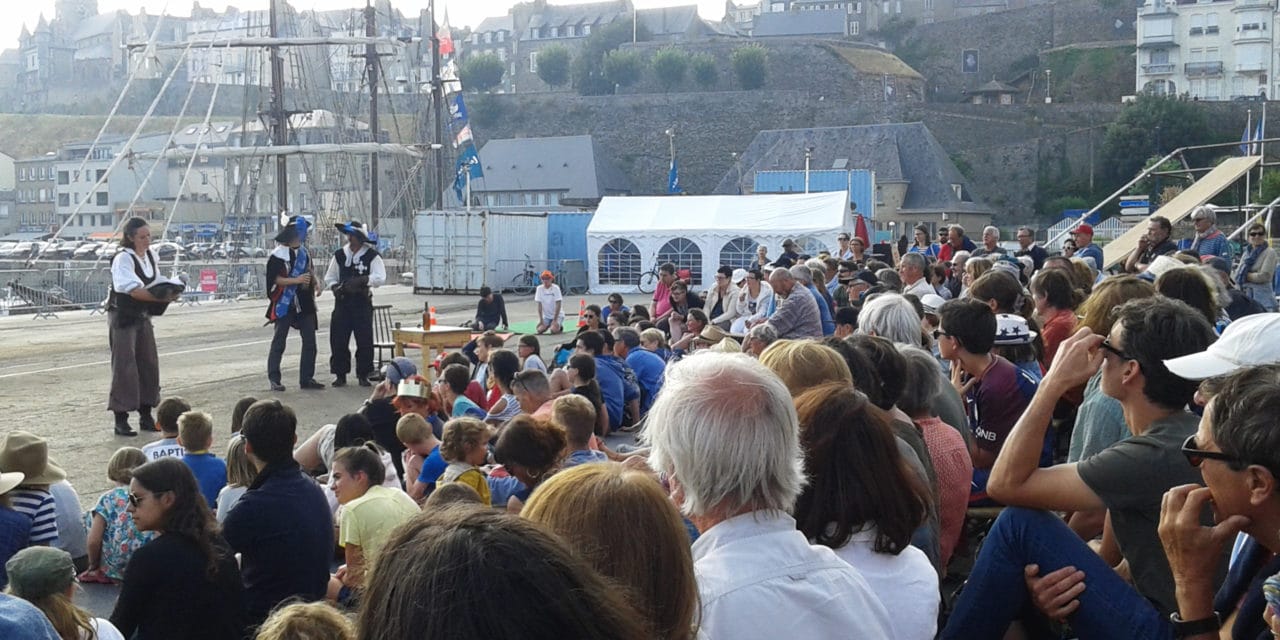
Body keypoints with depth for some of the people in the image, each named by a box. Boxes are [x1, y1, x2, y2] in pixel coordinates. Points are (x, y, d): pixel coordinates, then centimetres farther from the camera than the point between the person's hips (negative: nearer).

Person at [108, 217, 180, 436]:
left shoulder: (151, 256, 5)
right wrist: (162, 297, -35)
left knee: (149, 364, 10)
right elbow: (134, 290, -28)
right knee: (124, 366, -7)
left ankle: (146, 415, 21)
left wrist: (168, 292, -9)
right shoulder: (123, 259, -19)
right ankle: (120, 419, 0)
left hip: (143, 316, 8)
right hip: (122, 317, -8)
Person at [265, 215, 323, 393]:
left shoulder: (304, 251, 11)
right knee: (279, 343, 0)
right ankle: (274, 379, 5)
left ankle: (306, 378, 15)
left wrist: (315, 284, 3)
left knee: (310, 341, 7)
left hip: (305, 303, 7)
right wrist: (296, 280, -24)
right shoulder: (279, 254, -10)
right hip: (285, 303, -7)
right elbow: (275, 279, -14)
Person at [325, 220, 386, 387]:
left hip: (362, 302, -3)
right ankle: (340, 374, 10)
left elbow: (380, 278, -12)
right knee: (338, 339, -1)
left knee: (364, 340, -1)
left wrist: (361, 280, -24)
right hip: (342, 302, 3)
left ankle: (363, 375, 11)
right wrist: (334, 287, -6)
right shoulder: (339, 255, 8)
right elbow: (329, 277, 15)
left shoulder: (372, 256, -2)